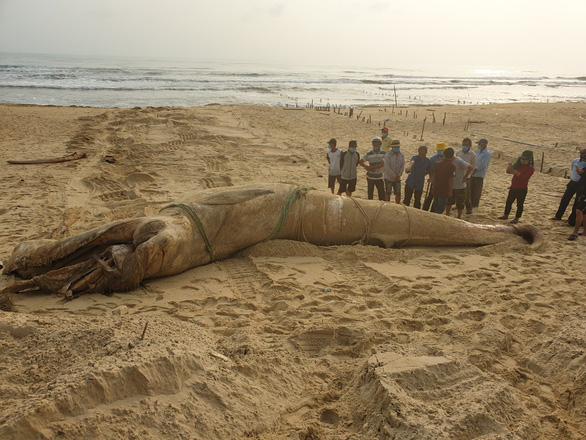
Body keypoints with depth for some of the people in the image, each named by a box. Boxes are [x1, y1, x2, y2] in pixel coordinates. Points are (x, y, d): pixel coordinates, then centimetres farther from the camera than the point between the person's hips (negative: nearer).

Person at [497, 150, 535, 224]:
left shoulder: (530, 169, -13)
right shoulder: (518, 165, 4)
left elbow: (525, 177, -28)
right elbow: (509, 171, 8)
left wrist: (515, 172, -38)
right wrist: (509, 168, -16)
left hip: (522, 189, -6)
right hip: (513, 187, 6)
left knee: (519, 204, 3)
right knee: (508, 202, 14)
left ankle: (516, 219, 12)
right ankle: (506, 215, 28)